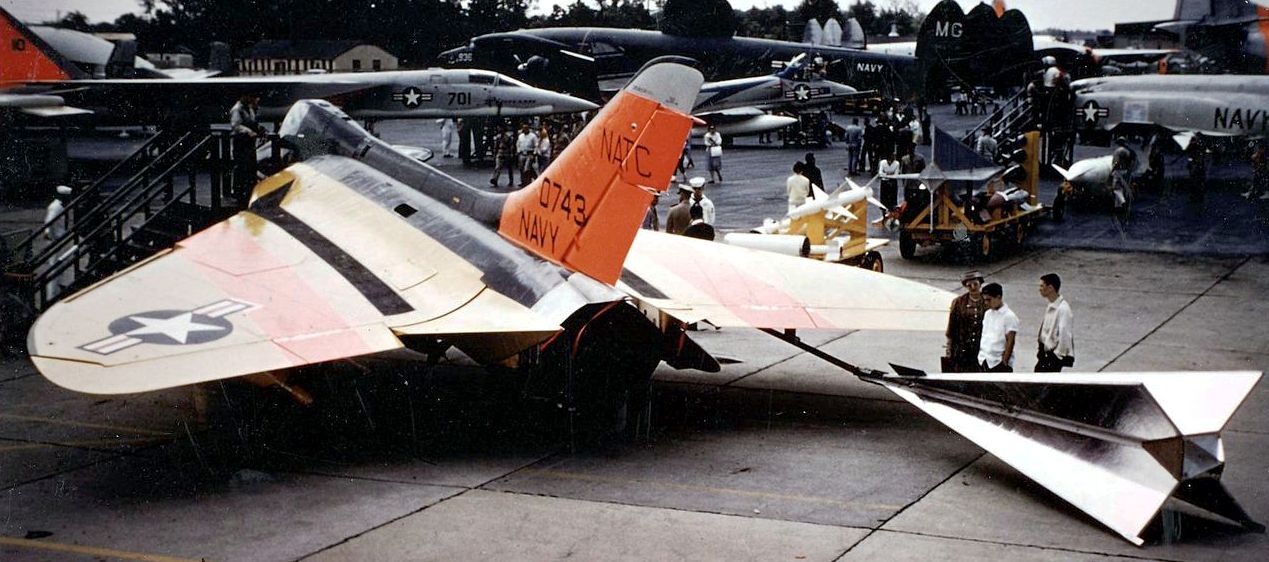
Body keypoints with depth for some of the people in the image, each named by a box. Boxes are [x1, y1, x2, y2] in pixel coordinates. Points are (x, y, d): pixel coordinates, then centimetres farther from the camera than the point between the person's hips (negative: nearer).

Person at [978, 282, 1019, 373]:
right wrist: (981, 357, 10)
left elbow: (1010, 341, -13)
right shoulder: (987, 314, 11)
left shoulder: (1009, 316, -11)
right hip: (984, 361, 7)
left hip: (999, 363, -7)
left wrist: (1004, 362, -15)